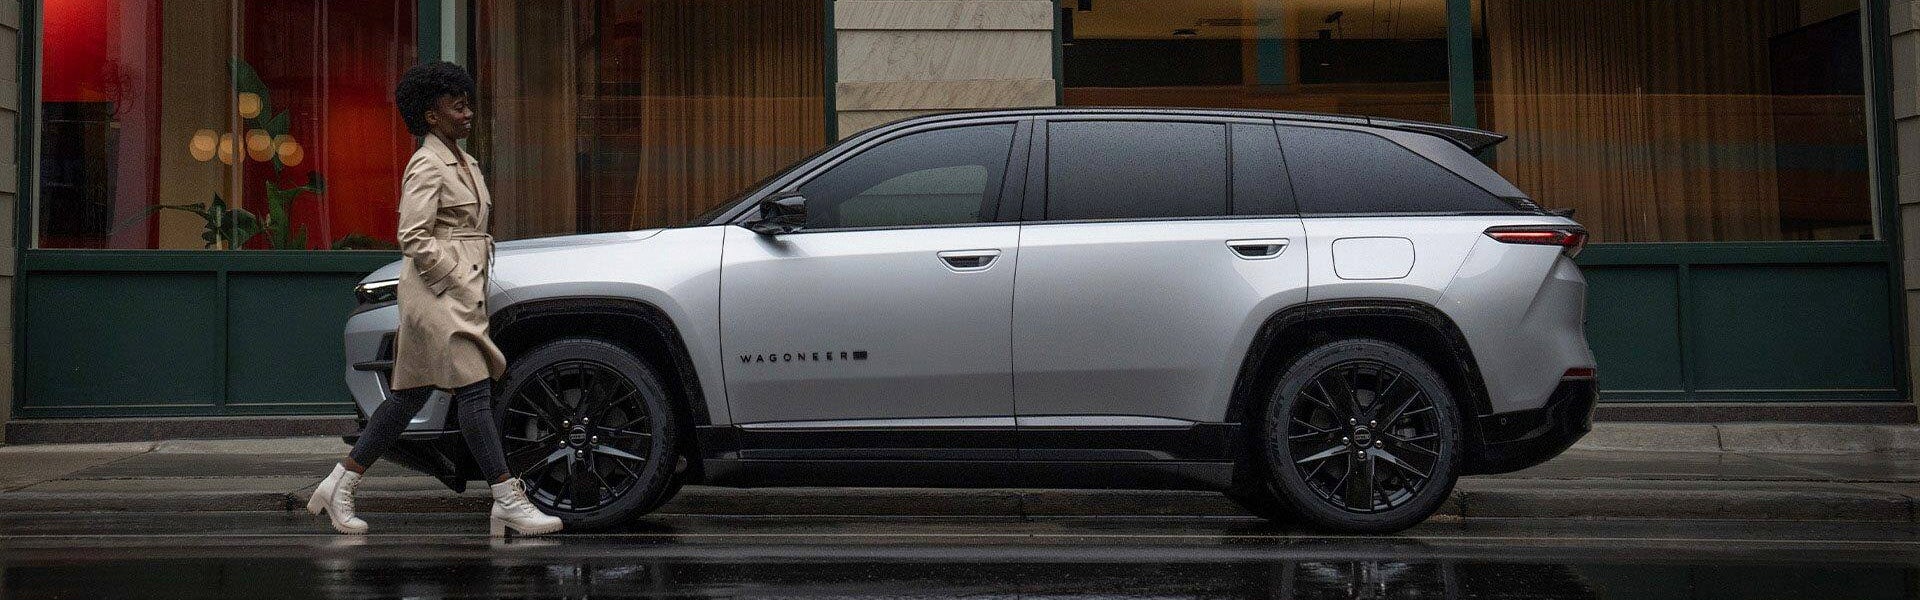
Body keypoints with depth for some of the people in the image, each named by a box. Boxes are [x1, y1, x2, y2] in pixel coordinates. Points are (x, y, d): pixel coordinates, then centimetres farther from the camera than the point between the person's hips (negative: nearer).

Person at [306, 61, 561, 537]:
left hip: (461, 291, 10)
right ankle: (508, 503, -10)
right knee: (475, 390, -11)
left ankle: (339, 485, 19)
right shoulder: (427, 165, -11)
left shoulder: (463, 162, 18)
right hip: (439, 293, -10)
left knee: (410, 395, 11)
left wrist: (475, 284, 15)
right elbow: (413, 238, -18)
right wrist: (460, 281, -16)